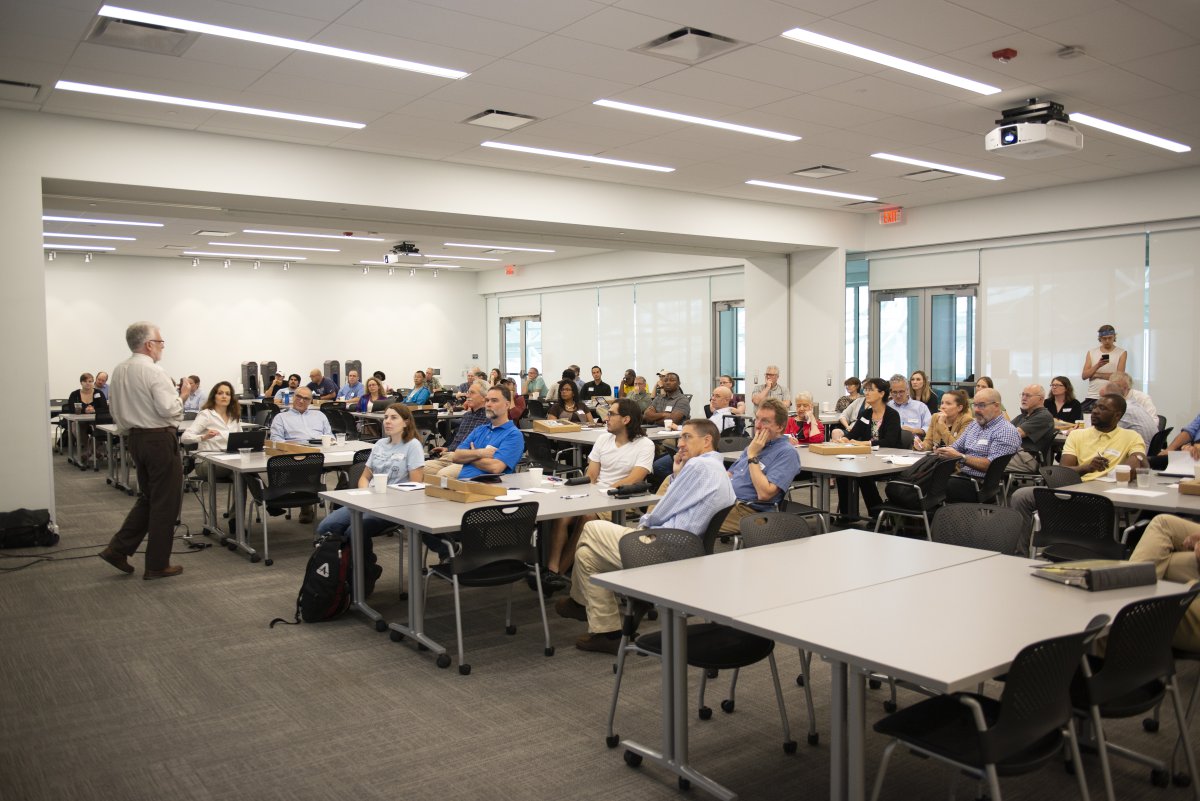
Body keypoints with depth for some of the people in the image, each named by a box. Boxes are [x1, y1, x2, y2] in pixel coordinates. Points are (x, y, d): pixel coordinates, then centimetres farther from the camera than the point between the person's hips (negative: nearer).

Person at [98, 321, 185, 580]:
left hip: (135, 439, 9)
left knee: (147, 498, 21)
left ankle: (118, 549, 15)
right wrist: (180, 397, -3)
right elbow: (169, 409, -21)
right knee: (165, 502, 1)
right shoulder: (153, 371, -17)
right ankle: (157, 565, 7)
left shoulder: (119, 371, 9)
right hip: (160, 439, -8)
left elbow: (116, 411, 15)